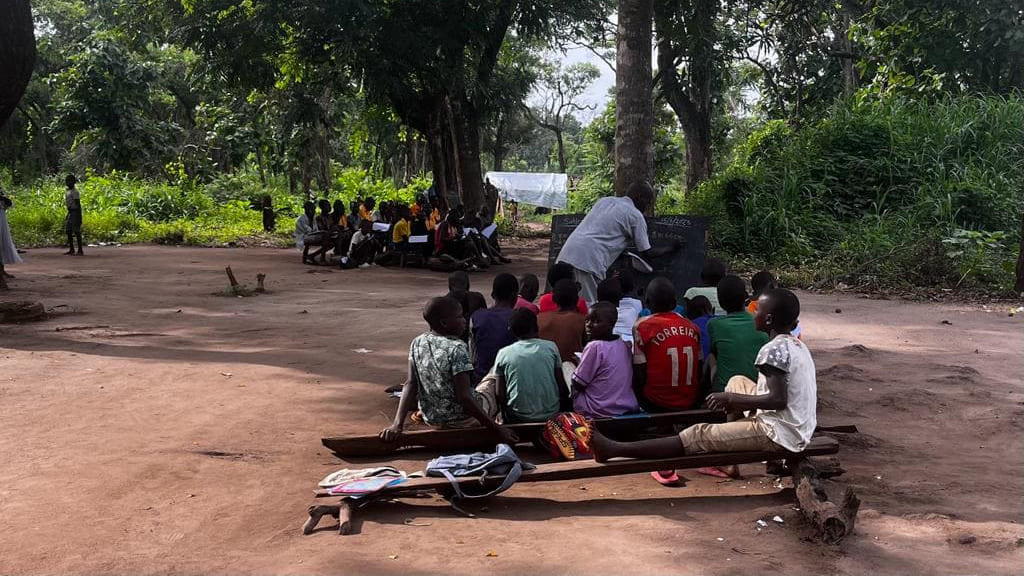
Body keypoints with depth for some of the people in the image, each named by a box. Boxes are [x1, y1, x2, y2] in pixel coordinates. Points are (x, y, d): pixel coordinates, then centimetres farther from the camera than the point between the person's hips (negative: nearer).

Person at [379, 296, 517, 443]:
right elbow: (463, 397, -27)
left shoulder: (417, 343, -6)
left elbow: (410, 384, -11)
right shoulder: (457, 349, -26)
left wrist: (398, 423, -12)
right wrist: (496, 429, -24)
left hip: (431, 419, 6)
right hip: (461, 420, -6)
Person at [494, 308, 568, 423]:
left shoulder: (503, 354, -3)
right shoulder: (551, 347, -2)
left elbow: (500, 394, -2)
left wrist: (504, 418, 13)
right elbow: (562, 386, 0)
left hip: (518, 418, 0)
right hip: (551, 415, 0)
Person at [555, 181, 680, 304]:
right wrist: (671, 248, 24)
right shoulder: (636, 216, 4)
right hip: (588, 261, -7)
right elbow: (647, 254, 10)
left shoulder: (605, 201, 24)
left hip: (566, 253, 7)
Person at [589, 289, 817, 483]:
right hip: (799, 429, 9)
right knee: (737, 383, 23)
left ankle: (615, 450, -8)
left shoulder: (774, 349, -18)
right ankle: (729, 456, 23)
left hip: (780, 434, -9)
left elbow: (778, 399, -26)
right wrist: (733, 398, 15)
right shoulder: (797, 344, 12)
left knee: (699, 434, -9)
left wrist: (730, 399, -17)